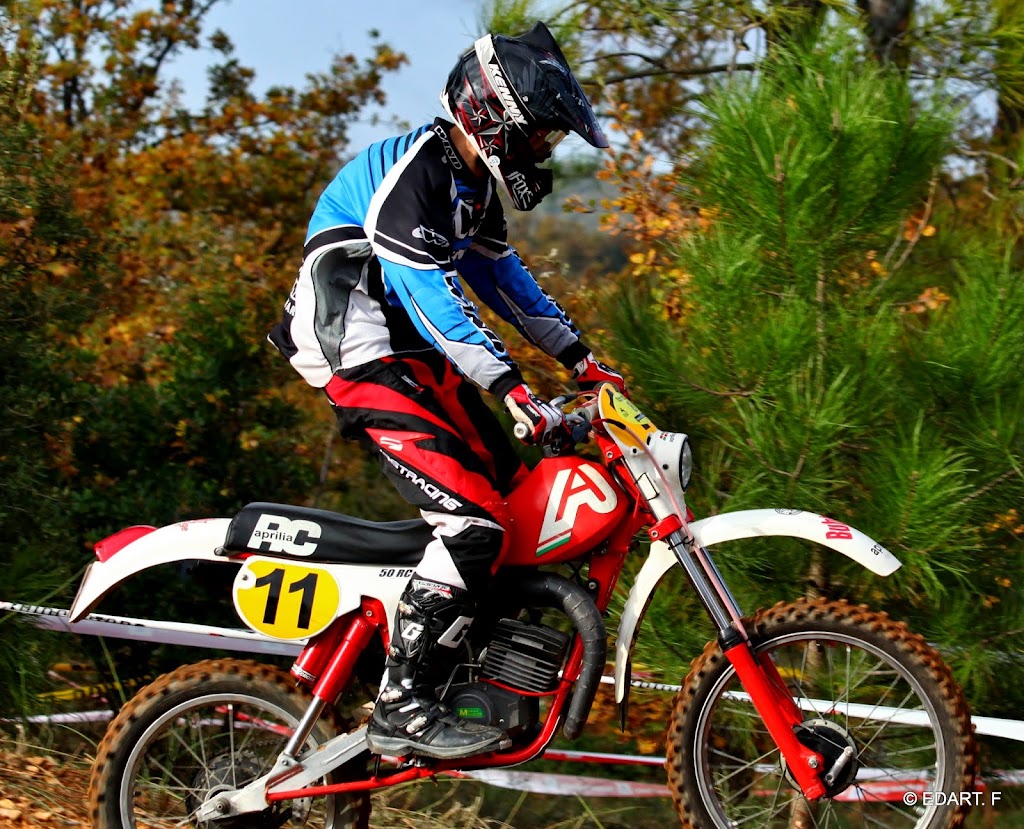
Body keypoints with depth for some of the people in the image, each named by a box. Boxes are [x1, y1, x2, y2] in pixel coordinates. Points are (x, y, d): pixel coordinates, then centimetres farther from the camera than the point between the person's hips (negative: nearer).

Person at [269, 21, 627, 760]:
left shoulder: (472, 181, 12)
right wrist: (514, 388, -33)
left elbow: (500, 274, 20)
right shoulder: (409, 173, -20)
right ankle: (401, 707, -19)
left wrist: (580, 358, 14)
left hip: (421, 358, 10)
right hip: (365, 360, -10)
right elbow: (429, 295, -27)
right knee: (474, 521, -22)